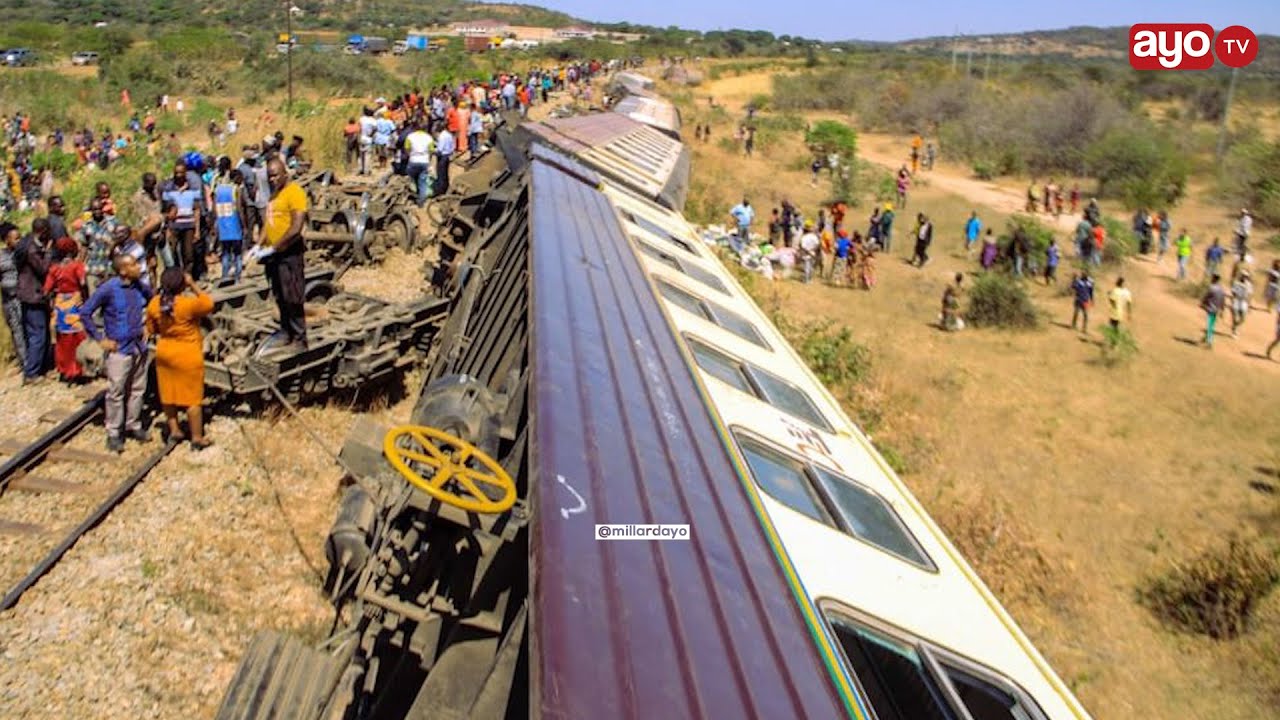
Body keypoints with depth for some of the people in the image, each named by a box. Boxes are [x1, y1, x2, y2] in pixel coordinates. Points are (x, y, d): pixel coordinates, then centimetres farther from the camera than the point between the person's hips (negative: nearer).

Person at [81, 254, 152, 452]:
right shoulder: (108, 289, -15)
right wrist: (101, 339, -11)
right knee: (116, 392, 1)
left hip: (139, 346, 5)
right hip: (119, 349, -5)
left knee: (137, 389, 14)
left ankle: (134, 426, 28)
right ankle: (114, 433, 11)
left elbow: (153, 303, 22)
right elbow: (85, 313, -11)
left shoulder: (140, 287, 0)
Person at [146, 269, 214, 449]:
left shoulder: (154, 303, -6)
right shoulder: (188, 303, -25)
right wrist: (193, 285, -7)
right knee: (193, 397, 4)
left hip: (164, 352, 6)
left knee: (168, 393, 18)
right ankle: (197, 438, 10)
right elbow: (208, 303, -7)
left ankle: (174, 431, 30)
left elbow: (151, 329, 5)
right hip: (187, 355, -6)